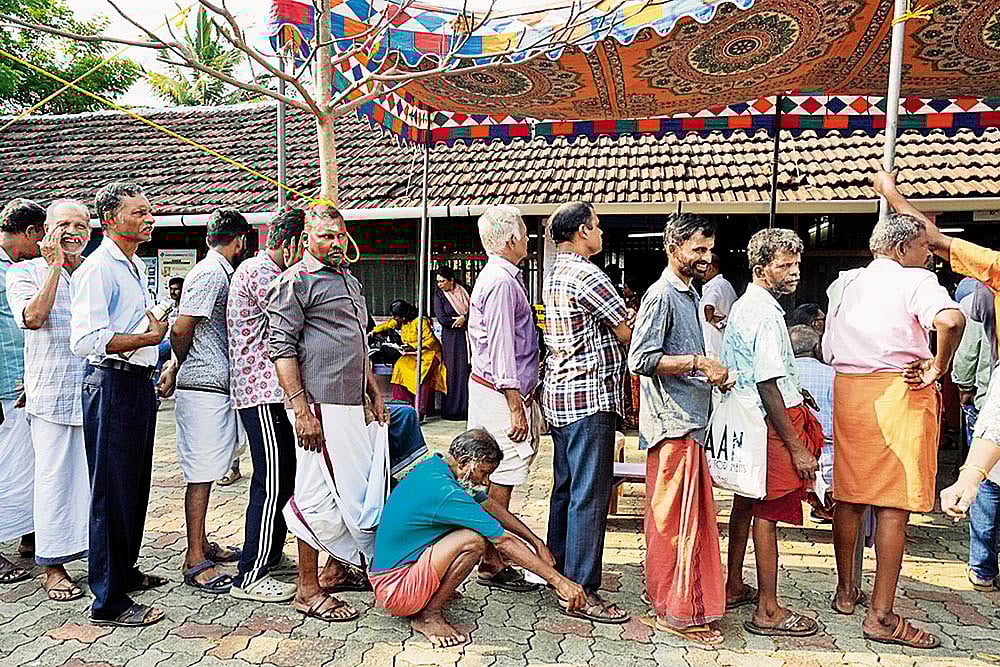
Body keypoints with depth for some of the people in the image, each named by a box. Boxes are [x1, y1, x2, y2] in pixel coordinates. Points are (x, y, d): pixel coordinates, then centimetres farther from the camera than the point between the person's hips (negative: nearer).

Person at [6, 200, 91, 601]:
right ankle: (53, 566, 14)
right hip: (51, 391, -3)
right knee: (55, 475, 2)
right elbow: (33, 317, -14)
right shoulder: (25, 272, 5)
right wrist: (55, 265, -11)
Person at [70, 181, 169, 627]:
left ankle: (123, 571, 32)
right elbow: (86, 340, -22)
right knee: (112, 490, -3)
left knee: (134, 485, 17)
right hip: (112, 385, -9)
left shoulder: (136, 265, 16)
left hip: (140, 382, 9)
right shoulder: (96, 269, -13)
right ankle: (108, 600, 7)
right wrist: (150, 337, -16)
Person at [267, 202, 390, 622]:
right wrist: (302, 410, -19)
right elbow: (281, 348, -13)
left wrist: (374, 393, 21)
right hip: (320, 405, -9)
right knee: (318, 494, -2)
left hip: (354, 404, 9)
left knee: (358, 487, 15)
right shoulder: (295, 281, -7)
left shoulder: (350, 280, 20)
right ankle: (308, 591, 11)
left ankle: (339, 567, 31)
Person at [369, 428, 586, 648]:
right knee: (474, 540, -26)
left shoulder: (434, 465, 3)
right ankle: (427, 615, -8)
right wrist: (558, 581, -18)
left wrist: (537, 542, 12)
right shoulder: (444, 490, -26)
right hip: (394, 590, -9)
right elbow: (504, 541, -23)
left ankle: (433, 591, 13)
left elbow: (491, 505, 12)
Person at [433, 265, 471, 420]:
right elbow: (442, 319, -9)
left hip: (467, 337, 3)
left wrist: (464, 318, -11)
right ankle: (452, 410, 1)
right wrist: (468, 322, -7)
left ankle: (467, 408, 5)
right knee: (454, 372, -5)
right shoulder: (439, 295, 0)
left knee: (469, 371, -2)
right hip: (451, 339, -2)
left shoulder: (464, 291, 8)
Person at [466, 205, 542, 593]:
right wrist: (516, 406, -19)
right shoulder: (502, 281, -16)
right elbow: (502, 347, -20)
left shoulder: (496, 276, 17)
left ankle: (493, 558, 23)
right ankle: (492, 565, 8)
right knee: (501, 479, -3)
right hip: (501, 392, -10)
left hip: (488, 385, 10)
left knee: (496, 478, 14)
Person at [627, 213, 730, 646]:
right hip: (672, 422, -10)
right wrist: (697, 362, -22)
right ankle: (677, 613, 8)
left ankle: (665, 595, 28)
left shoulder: (690, 295, 18)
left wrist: (714, 375, 13)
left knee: (692, 516, 16)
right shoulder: (662, 296, -12)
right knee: (676, 519, -3)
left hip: (690, 422, 10)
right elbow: (641, 360, -20)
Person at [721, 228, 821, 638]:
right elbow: (768, 386, -22)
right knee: (769, 512, -2)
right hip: (772, 422, -10)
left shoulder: (743, 307, 14)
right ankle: (768, 611, 8)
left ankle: (734, 588, 32)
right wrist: (797, 447, -19)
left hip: (747, 418, 10)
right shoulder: (765, 313, -18)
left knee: (747, 504, 18)